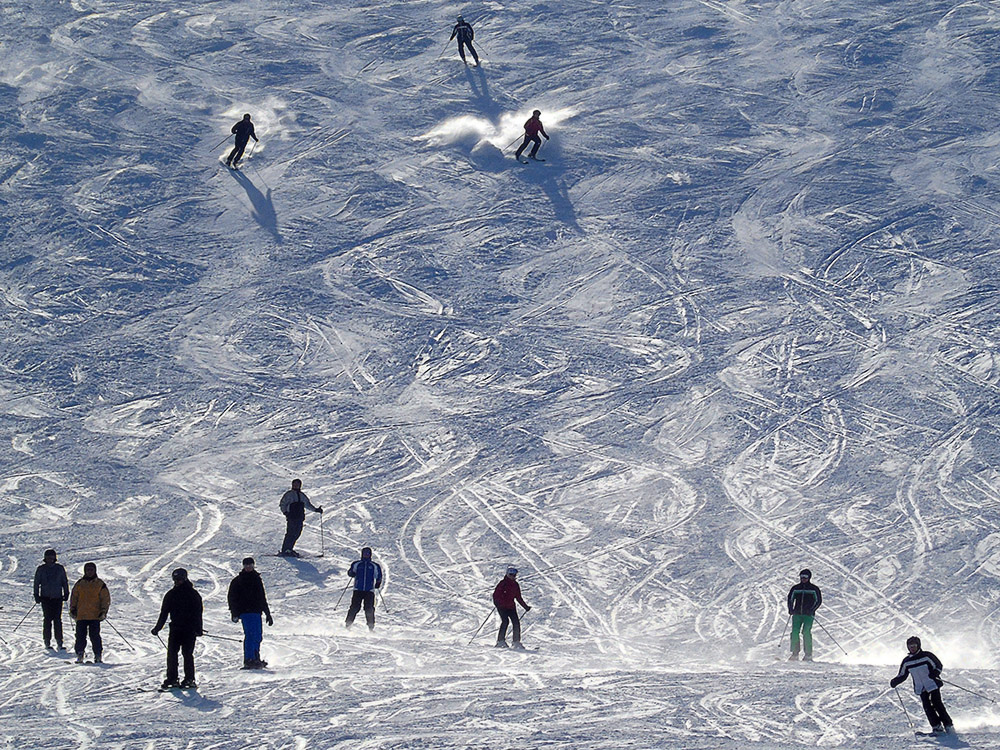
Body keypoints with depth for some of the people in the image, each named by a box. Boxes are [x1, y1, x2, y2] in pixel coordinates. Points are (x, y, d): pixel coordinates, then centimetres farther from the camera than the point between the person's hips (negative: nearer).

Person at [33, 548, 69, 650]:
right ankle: (47, 641, 2)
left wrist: (66, 593, 8)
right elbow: (37, 583, 7)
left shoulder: (60, 568, 7)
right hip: (45, 597, -1)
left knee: (57, 620, -3)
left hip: (57, 597, 1)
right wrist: (37, 595, 1)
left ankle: (59, 641, -3)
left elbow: (65, 582, 14)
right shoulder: (41, 569, 4)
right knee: (47, 619, -3)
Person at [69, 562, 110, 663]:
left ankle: (98, 656, -1)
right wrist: (72, 609, 6)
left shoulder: (100, 584, 6)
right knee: (80, 636, -1)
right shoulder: (79, 584, 11)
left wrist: (103, 612, -3)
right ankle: (79, 656, 6)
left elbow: (106, 599, 7)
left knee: (95, 636, -7)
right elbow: (74, 597, 17)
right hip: (81, 616, 2)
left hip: (95, 617, -2)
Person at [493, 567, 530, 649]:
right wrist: (495, 602, -26)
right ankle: (500, 641, -16)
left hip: (511, 607, 6)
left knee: (516, 622, -6)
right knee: (505, 621, -20)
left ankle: (516, 642, 1)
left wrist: (525, 607, 20)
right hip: (502, 606, -6)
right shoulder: (503, 583, -3)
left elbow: (518, 597, 22)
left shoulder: (515, 585, 14)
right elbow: (495, 593, -9)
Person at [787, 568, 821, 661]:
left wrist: (811, 610, -10)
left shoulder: (814, 588, 4)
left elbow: (818, 601, 3)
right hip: (797, 614, 3)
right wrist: (790, 609, 1)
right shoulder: (795, 588, 13)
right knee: (795, 632, -9)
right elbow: (790, 599, 19)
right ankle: (795, 654, -3)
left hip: (809, 615, -3)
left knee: (806, 632, -16)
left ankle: (808, 654, -10)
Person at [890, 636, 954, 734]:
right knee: (927, 707, -7)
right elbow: (902, 676, 16)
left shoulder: (926, 656, -4)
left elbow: (938, 665, -2)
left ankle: (948, 725, -5)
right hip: (921, 688, 4)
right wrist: (894, 682, -2)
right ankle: (937, 727, -3)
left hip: (933, 685, -4)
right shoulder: (907, 662, 9)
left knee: (936, 704, -11)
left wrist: (935, 673, -23)